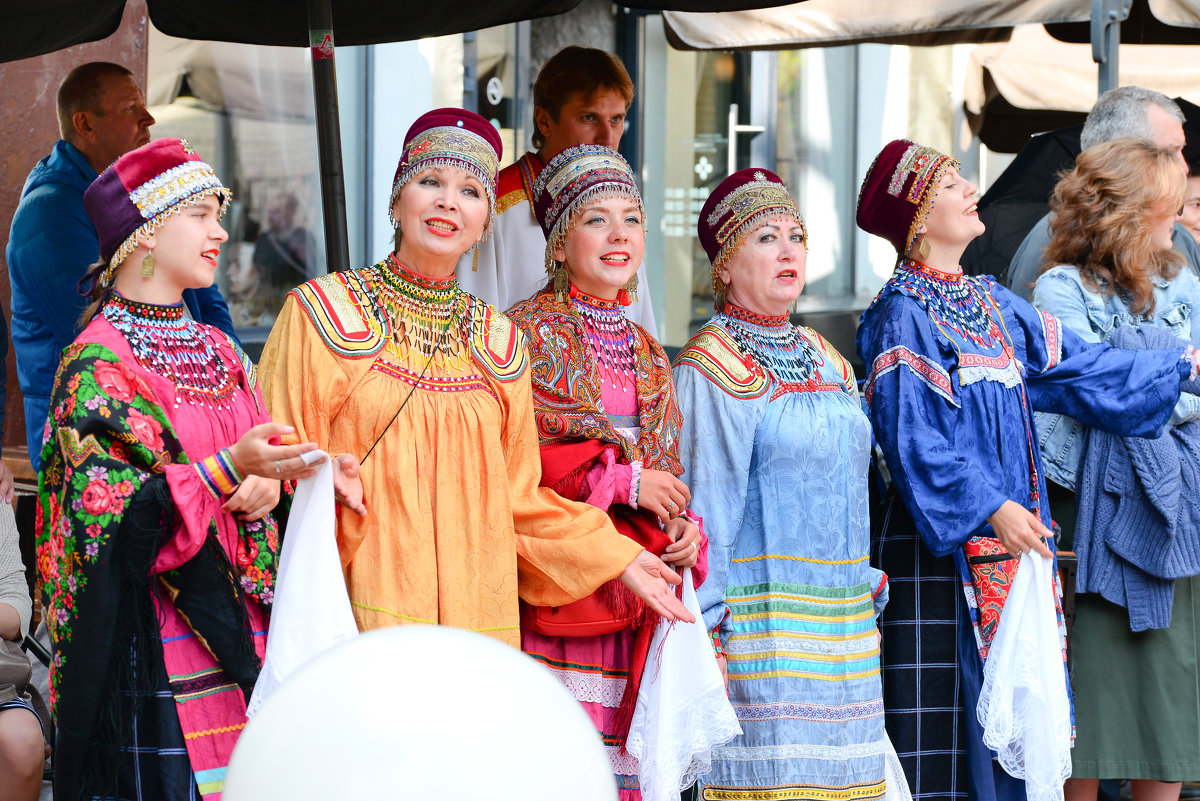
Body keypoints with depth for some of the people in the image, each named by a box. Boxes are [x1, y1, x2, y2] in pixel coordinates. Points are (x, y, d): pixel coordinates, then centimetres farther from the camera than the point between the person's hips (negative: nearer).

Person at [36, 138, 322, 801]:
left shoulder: (219, 353, 15)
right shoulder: (98, 362, -7)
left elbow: (259, 454, 20)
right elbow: (108, 508, -17)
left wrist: (269, 484, -5)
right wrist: (227, 469, -28)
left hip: (238, 632, 7)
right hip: (151, 637, -7)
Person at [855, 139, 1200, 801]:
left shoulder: (994, 305, 16)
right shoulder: (901, 315, -8)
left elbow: (1079, 368, 19)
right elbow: (910, 436, -17)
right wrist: (990, 507, -22)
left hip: (1013, 536, 8)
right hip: (942, 545, -8)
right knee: (941, 712, -8)